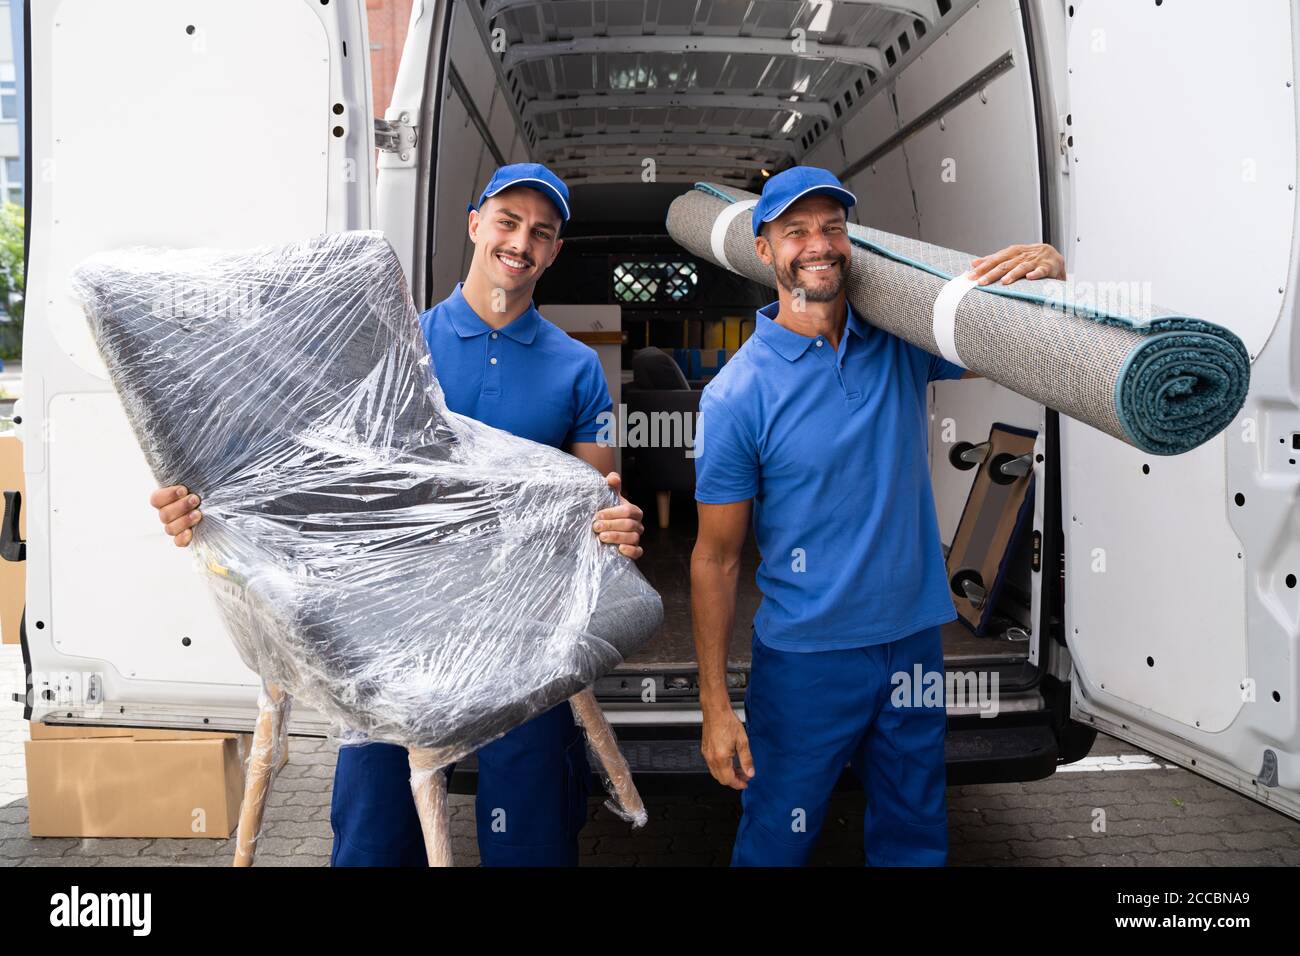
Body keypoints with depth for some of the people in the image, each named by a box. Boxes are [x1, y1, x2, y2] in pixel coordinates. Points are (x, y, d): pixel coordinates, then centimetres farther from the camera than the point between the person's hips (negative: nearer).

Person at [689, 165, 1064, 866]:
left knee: (914, 840, 21)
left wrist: (1049, 272, -18)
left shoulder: (902, 343, -1)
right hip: (806, 658, -4)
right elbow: (715, 558, -10)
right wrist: (715, 705, -10)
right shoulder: (737, 393, -13)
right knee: (776, 845, 13)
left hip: (915, 640, 4)